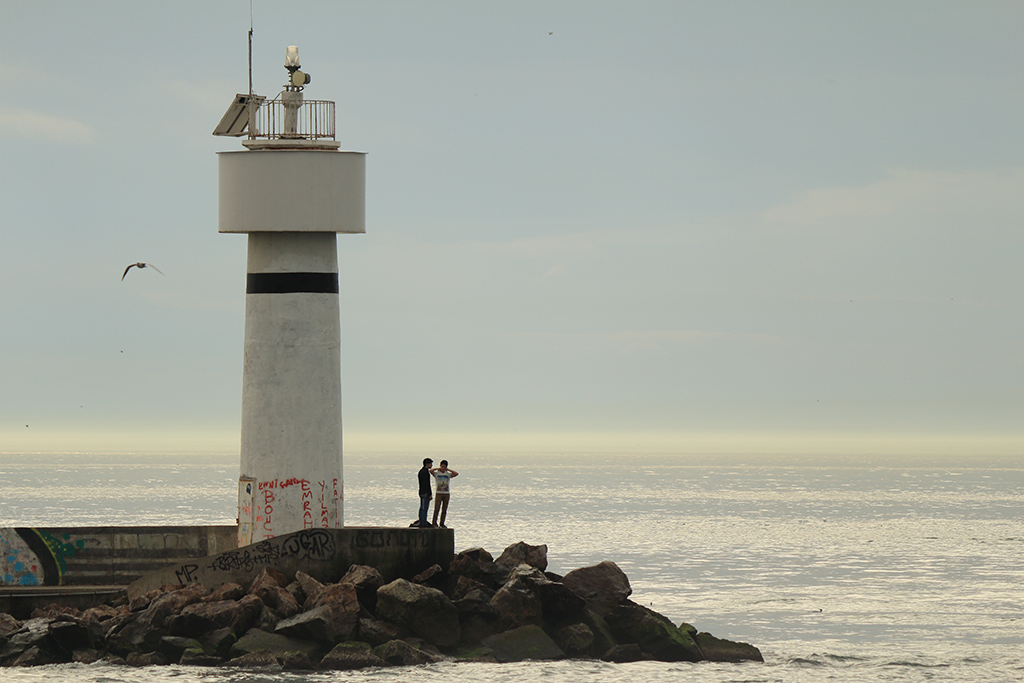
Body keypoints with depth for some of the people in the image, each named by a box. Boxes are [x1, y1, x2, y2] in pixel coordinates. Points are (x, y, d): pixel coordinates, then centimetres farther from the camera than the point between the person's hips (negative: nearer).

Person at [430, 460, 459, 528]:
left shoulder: (448, 474, 8)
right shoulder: (436, 473, 3)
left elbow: (456, 474, -6)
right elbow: (431, 471, -16)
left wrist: (448, 469, -2)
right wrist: (437, 468, -3)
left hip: (447, 494, 2)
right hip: (439, 493, -2)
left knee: (444, 510, 4)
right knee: (436, 509, -9)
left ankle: (442, 524, 11)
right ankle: (434, 523, -4)